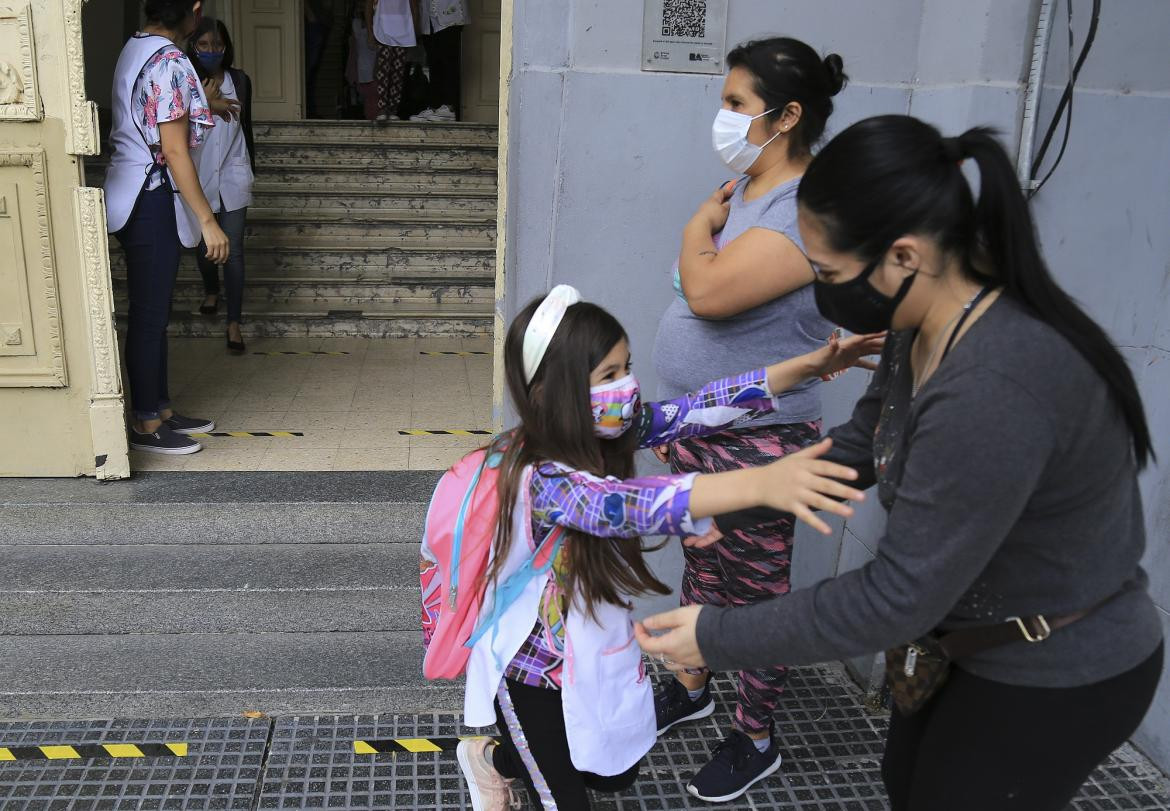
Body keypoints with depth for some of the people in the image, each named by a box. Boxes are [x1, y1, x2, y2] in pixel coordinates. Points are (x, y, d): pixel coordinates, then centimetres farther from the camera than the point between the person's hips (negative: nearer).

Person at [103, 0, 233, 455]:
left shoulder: (138, 47, 12)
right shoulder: (169, 61, -18)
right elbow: (175, 151, -21)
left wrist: (206, 104, 53)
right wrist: (208, 220, -20)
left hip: (134, 195, 10)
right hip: (151, 200, -10)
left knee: (153, 310, 15)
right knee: (149, 313, -2)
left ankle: (161, 410, 24)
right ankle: (146, 426, 8)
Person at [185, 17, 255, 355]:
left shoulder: (239, 81, 0)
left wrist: (250, 167, 16)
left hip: (232, 176, 0)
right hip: (197, 177, 0)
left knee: (233, 249, -5)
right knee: (203, 245, 15)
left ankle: (234, 324, -2)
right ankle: (211, 292, 46)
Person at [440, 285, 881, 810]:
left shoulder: (607, 431, -14)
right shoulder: (541, 479, -36)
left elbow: (695, 410, -14)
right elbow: (628, 505, -53)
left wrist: (811, 365, -21)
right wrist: (762, 483, -67)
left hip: (595, 652, 8)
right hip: (534, 671, -7)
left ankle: (507, 757, 47)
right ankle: (490, 761, 40)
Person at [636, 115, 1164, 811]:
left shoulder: (990, 394, -38)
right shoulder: (935, 318, -9)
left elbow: (896, 597, -32)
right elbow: (863, 442, 4)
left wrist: (719, 638, -23)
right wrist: (731, 504, -4)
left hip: (1056, 680, -8)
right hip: (971, 631, 8)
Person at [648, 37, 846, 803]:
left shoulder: (805, 209, -22)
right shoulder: (743, 186, 9)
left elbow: (706, 290, -32)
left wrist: (701, 221, -11)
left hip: (757, 442, -9)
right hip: (695, 425, 9)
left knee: (757, 592, 8)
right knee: (702, 566, 23)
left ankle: (757, 740, 27)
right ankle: (691, 687, 44)